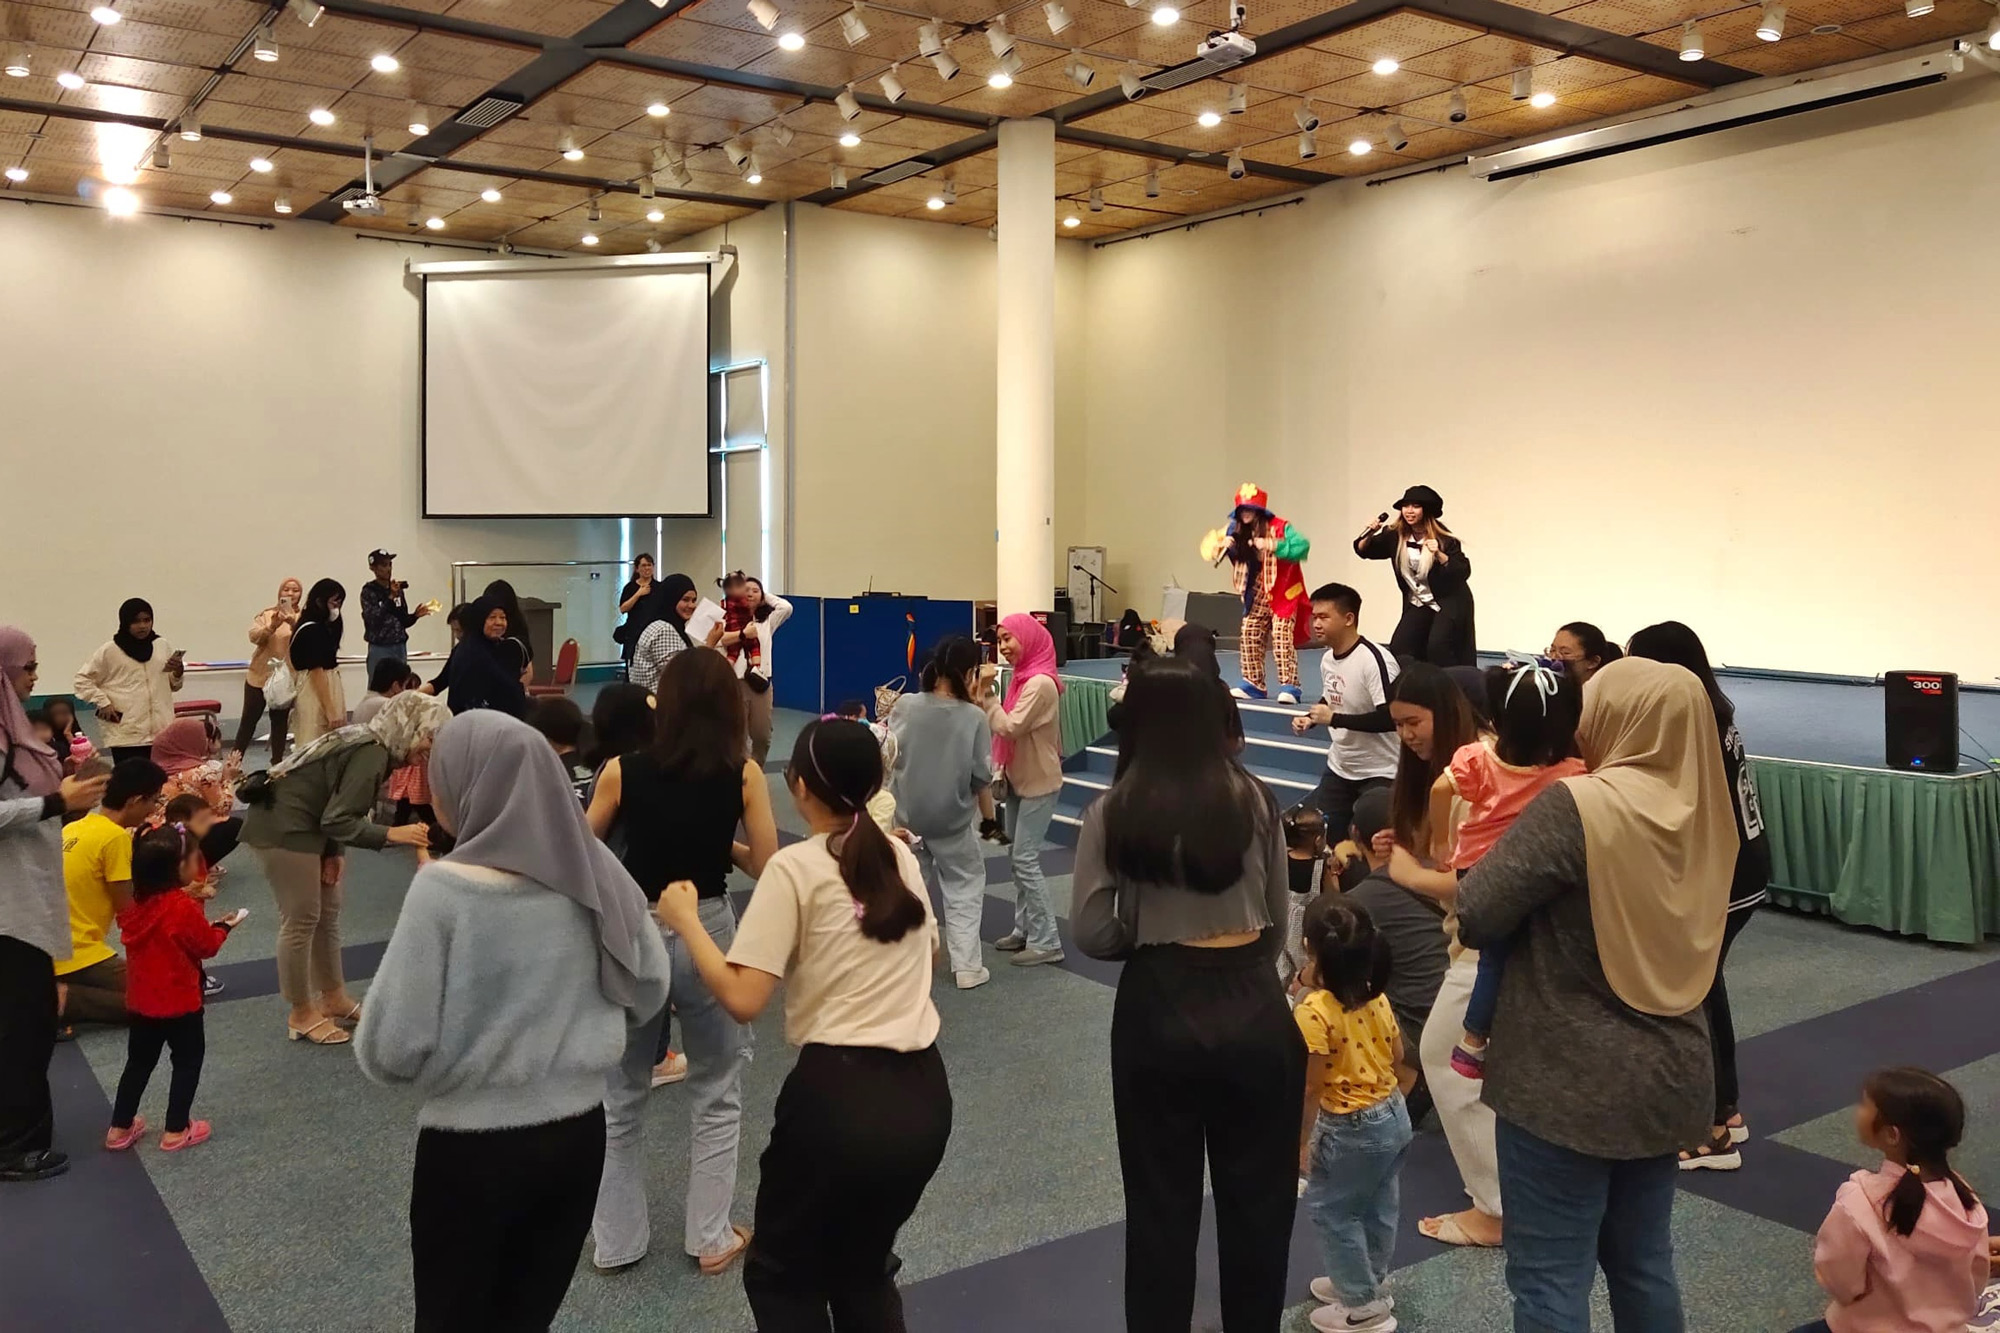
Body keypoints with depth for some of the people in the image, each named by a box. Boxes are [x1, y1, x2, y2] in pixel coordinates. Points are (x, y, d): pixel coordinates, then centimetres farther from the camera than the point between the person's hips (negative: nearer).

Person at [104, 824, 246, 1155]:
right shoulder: (185, 907, -23)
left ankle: (119, 1128, 25)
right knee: (188, 1061, 10)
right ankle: (176, 1130, 14)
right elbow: (208, 945, -12)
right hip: (179, 1002, -6)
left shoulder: (134, 904, -1)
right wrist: (223, 926, 6)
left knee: (139, 1062, 19)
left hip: (141, 1001, 7)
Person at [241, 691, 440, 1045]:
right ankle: (302, 1015, 9)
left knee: (328, 913, 15)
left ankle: (333, 998, 27)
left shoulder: (371, 745, 8)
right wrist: (392, 834, -27)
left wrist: (335, 853, 3)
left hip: (303, 826, 11)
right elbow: (337, 819, -25)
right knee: (301, 920, -2)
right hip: (283, 830, -11)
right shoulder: (372, 755, -23)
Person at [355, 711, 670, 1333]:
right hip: (579, 1133, 4)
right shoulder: (596, 869, -5)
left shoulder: (445, 888, -20)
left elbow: (393, 1047, -18)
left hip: (471, 1147, -4)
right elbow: (648, 990, 5)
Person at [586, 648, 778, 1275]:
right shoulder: (743, 773, -8)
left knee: (621, 1094, 18)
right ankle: (711, 1238, 24)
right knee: (716, 1094, 17)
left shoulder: (623, 771, -6)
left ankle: (617, 1241, 28)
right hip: (707, 933, -1)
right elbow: (766, 867, -5)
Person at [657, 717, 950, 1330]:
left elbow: (741, 999, -15)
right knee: (863, 1267, 28)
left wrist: (686, 922, -2)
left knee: (780, 1273, 18)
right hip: (925, 1094, 6)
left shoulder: (796, 867, -10)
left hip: (839, 1094, -6)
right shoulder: (900, 857, 7)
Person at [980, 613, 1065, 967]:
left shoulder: (1040, 683, -21)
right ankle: (1024, 929, 23)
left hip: (1039, 782, -9)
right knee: (1017, 856, 13)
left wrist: (986, 693, -22)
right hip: (1020, 780, 9)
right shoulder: (1022, 678, 8)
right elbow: (1007, 727, 8)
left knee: (1025, 859, -9)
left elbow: (1010, 728, -26)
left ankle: (1046, 941, -3)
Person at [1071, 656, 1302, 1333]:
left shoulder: (1113, 814, -9)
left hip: (1158, 1012, -1)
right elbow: (1276, 916, 5)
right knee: (1258, 1201, 18)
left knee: (1162, 1204, 15)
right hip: (1254, 1009, 1)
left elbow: (1093, 934, -10)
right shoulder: (1254, 799, -4)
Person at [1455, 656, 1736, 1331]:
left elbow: (1473, 916, -19)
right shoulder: (1703, 813, 2)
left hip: (1568, 1084, -7)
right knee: (1643, 1263, 21)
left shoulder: (1577, 806, -21)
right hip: (1668, 1074, 7)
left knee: (1549, 1278, 4)